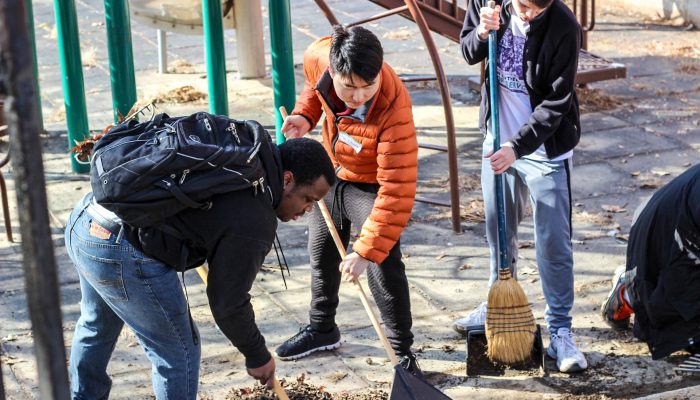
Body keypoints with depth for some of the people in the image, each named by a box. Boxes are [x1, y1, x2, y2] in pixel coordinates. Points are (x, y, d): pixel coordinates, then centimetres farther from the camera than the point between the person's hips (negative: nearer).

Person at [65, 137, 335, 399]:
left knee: (96, 325, 34)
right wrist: (257, 356, 8)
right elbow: (228, 303, -9)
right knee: (179, 353, 6)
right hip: (122, 254, -10)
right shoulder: (253, 222, -16)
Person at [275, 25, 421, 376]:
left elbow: (397, 192, -40)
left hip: (371, 184, -6)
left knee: (384, 266, -15)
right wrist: (304, 115, -16)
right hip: (331, 172, 6)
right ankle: (321, 329, 43)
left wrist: (366, 252, -42)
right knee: (321, 253, 21)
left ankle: (404, 354, 3)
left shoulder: (393, 109, -42)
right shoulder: (318, 57, -29)